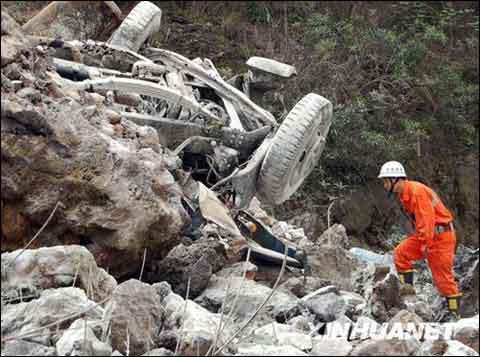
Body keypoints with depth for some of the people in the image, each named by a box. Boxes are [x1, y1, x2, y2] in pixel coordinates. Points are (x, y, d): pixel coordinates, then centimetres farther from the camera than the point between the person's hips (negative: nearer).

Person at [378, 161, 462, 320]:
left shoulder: (417, 191, -22)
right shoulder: (404, 194, 10)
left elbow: (426, 219, -25)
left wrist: (426, 245, -23)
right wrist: (420, 239, 13)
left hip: (441, 236, -9)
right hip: (426, 235, 9)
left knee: (443, 276, -5)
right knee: (400, 254, -1)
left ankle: (455, 314, 4)